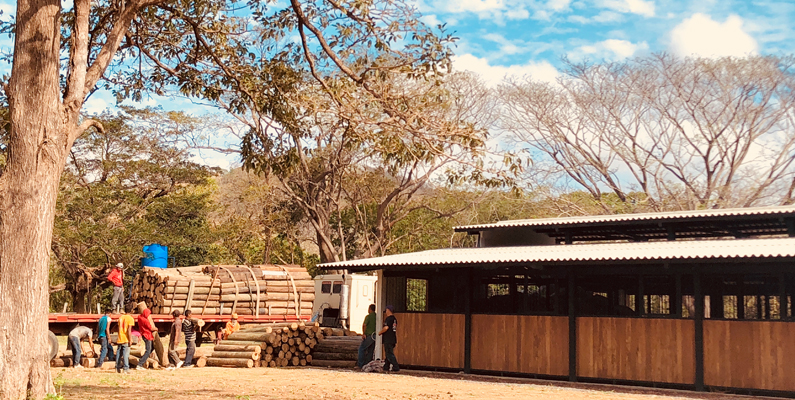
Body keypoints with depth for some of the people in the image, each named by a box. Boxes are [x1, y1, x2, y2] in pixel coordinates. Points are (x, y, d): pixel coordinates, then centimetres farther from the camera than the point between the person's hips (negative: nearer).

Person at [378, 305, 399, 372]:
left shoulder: (388, 318, -14)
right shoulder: (394, 319, 16)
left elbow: (386, 328, -24)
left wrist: (380, 332, -7)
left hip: (388, 340, -10)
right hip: (393, 339, 10)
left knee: (389, 354, -7)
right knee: (388, 354, 15)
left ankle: (396, 367, -11)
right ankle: (386, 367, 20)